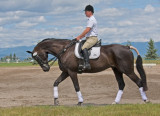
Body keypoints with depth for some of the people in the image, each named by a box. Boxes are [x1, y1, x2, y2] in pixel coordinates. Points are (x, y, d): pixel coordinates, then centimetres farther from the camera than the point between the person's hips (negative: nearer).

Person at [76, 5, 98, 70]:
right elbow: (87, 32, 27)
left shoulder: (91, 20, -12)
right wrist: (81, 37, 19)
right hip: (89, 38, 11)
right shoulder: (90, 19, 21)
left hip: (92, 38, -11)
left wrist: (79, 37, -16)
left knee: (84, 48, -32)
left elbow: (87, 30, -21)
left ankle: (87, 64, -44)